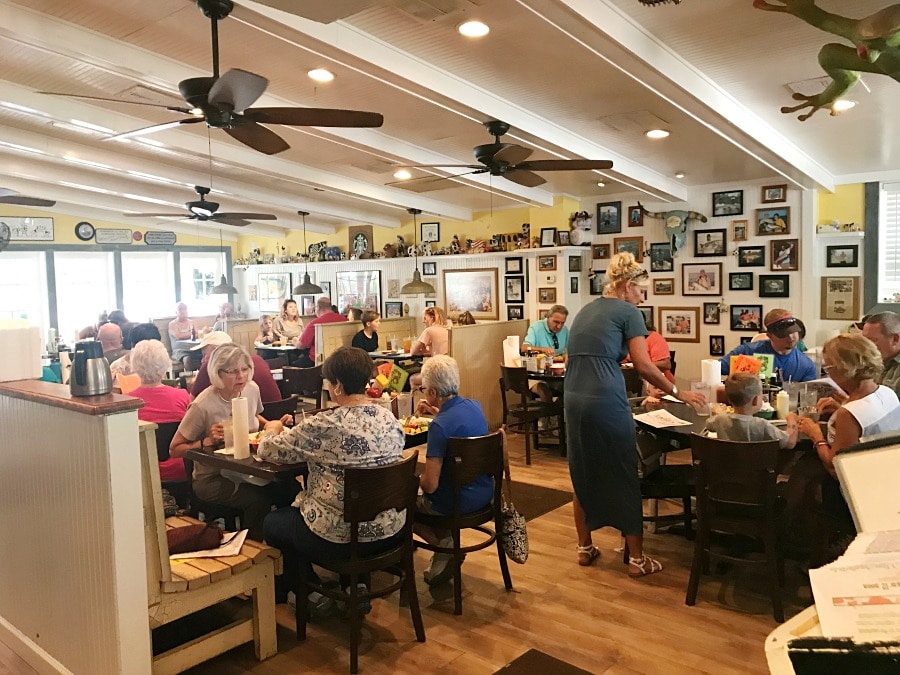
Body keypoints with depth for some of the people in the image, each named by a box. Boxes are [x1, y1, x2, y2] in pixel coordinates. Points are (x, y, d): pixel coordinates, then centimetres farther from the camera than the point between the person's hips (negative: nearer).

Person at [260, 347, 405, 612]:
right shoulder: (390, 419, -4)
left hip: (343, 538, -6)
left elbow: (267, 450, -11)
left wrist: (272, 430, 12)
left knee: (271, 524, 21)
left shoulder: (324, 426, -23)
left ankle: (314, 595, 26)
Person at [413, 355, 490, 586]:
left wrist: (418, 479, -3)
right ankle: (445, 542, 20)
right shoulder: (475, 406, -3)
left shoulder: (439, 426, -25)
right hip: (484, 495, 8)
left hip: (458, 502, -7)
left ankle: (443, 544, 7)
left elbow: (430, 485, -24)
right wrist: (437, 412, 12)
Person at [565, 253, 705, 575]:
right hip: (606, 401, -7)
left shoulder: (585, 311, 19)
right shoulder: (628, 313, -2)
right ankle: (637, 558, 14)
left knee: (583, 475, 16)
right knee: (623, 478, 4)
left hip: (574, 400, 7)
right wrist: (678, 393, 4)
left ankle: (585, 548, 27)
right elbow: (644, 366, -7)